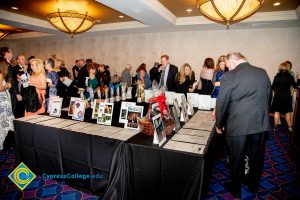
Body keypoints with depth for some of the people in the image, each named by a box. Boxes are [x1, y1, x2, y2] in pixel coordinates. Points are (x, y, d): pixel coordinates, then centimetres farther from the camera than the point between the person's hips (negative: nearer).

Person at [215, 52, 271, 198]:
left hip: (238, 126, -5)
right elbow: (267, 97, 11)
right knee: (257, 157, 22)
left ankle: (235, 189, 33)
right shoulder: (263, 73, 2)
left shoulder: (229, 76, -14)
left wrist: (219, 124, 3)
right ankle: (254, 185, 44)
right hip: (261, 124, 5)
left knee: (236, 159, 14)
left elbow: (221, 103, -11)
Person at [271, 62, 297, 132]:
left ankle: (276, 126, 14)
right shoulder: (290, 77, -10)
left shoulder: (277, 77, -7)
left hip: (278, 96, 1)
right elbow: (295, 86, 2)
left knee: (277, 112, 9)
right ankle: (290, 127, 19)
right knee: (288, 112, 10)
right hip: (287, 97, 0)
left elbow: (273, 87, -3)